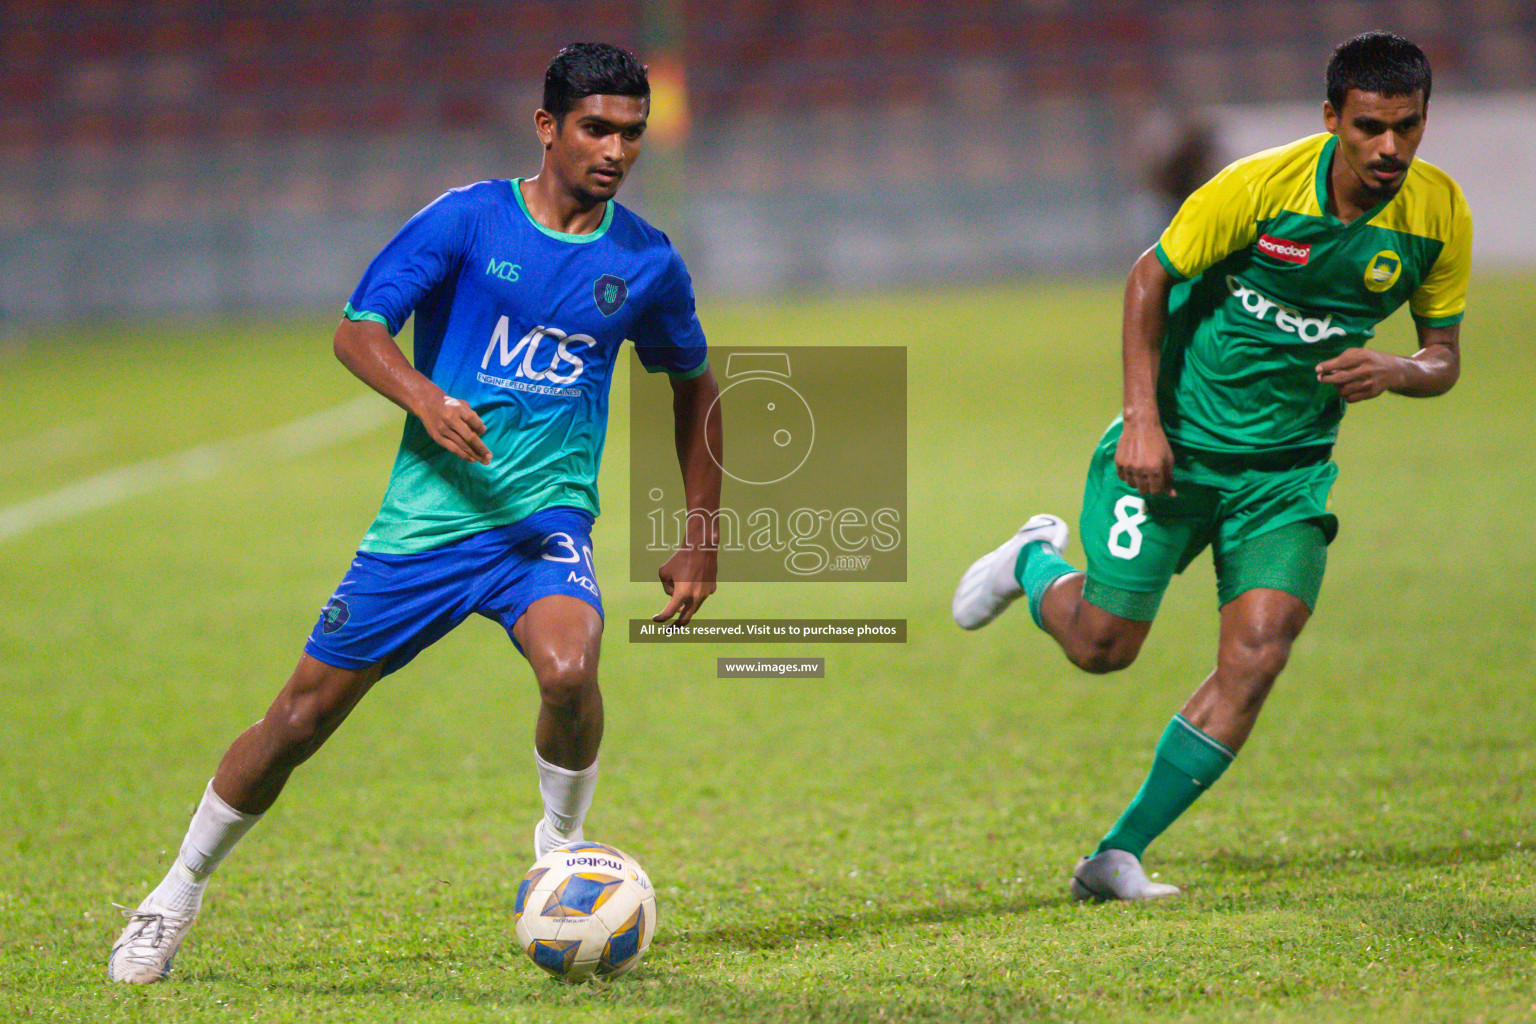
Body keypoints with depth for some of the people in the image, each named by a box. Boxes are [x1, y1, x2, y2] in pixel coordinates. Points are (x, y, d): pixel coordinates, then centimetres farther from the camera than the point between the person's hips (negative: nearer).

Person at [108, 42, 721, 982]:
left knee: (569, 669, -31)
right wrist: (424, 398, -26)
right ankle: (176, 899, 24)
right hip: (428, 515, -1)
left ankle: (561, 851, -2)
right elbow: (359, 329, -5)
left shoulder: (646, 262, 4)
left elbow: (694, 383, 20)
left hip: (547, 519, 1)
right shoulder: (468, 220, -4)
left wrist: (702, 538, 17)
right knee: (304, 716, 4)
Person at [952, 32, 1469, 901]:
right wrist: (1143, 419, -14)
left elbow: (1444, 357, 3)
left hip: (1288, 468, 3)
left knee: (1256, 658, -14)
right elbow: (1150, 279, -7)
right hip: (1177, 444, -3)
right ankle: (1036, 561, 34)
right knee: (1101, 645, -3)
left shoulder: (1441, 214, -8)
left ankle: (1117, 859, -4)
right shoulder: (1263, 186, -20)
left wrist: (1392, 371, -21)